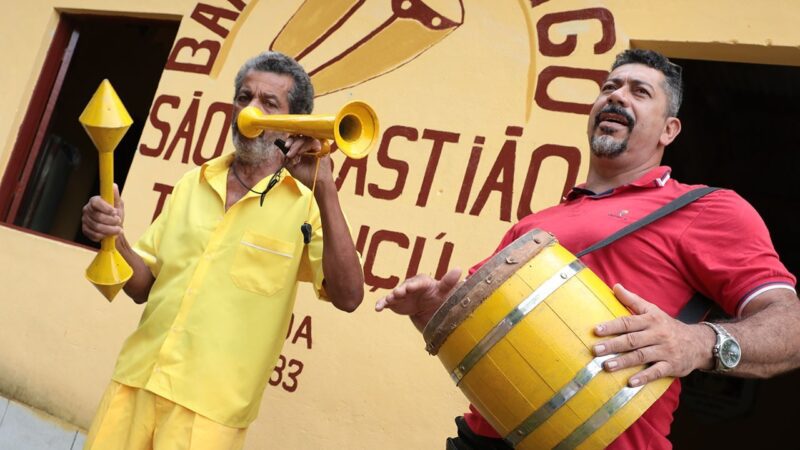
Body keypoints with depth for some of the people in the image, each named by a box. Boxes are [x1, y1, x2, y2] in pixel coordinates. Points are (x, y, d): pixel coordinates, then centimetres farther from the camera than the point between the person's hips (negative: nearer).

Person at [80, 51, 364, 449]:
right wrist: (114, 238, -10)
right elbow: (143, 286, 10)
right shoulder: (191, 185, 9)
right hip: (135, 382, 5)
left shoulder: (305, 204, -6)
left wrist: (325, 190, -24)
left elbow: (347, 296, -19)